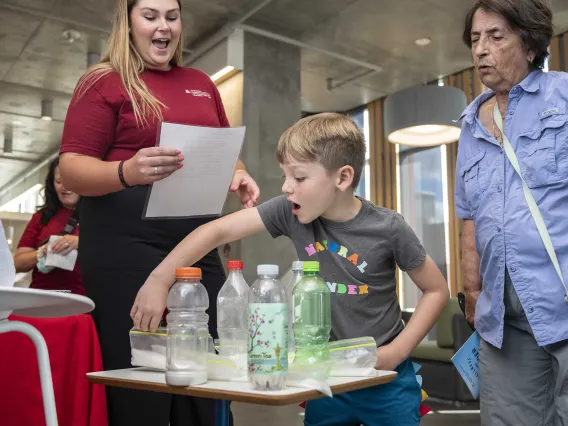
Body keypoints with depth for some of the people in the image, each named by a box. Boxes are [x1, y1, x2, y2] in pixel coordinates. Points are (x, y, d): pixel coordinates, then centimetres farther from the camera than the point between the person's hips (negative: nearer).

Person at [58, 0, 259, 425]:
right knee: (139, 388, -2)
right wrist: (128, 172, -26)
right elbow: (71, 168, -5)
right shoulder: (104, 81, 2)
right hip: (126, 245, -5)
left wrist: (238, 175, 4)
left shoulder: (202, 84, 18)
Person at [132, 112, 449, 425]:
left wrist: (397, 351, -13)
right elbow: (218, 231, -11)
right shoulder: (290, 212, -11)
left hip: (384, 379, -2)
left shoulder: (388, 229, -17)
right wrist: (159, 280, -18)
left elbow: (437, 290, -5)